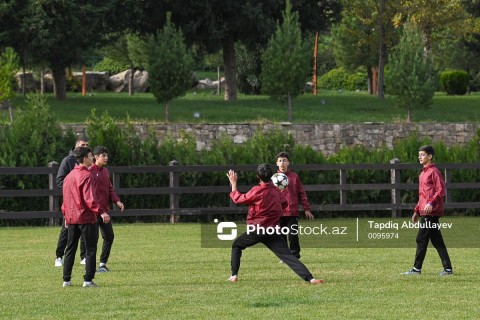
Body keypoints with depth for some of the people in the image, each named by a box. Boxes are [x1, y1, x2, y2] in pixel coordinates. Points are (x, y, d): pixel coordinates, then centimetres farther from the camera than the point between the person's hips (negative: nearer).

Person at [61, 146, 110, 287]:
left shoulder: (69, 176, 12)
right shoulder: (86, 175, -13)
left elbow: (65, 198, 17)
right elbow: (89, 198, -23)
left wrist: (66, 215, 25)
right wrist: (101, 212, -28)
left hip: (71, 218, 8)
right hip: (86, 217, -8)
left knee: (70, 249, 13)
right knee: (91, 250, -1)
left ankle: (66, 280, 13)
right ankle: (88, 280, -4)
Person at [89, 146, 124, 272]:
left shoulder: (106, 171, 13)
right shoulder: (90, 171, -11)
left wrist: (117, 201, 1)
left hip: (105, 210, 8)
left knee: (109, 236, 9)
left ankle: (103, 263, 18)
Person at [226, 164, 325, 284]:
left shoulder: (257, 191, -10)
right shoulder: (276, 191, 5)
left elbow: (238, 199, 0)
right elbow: (284, 203, 22)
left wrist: (233, 183, 12)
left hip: (256, 231, -3)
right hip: (272, 232, 3)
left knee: (236, 246, 22)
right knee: (287, 255, -5)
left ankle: (234, 275, 13)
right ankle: (310, 278, -21)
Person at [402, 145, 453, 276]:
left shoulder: (433, 171, -9)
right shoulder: (423, 173, 20)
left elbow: (441, 190, -17)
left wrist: (431, 203, -27)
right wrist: (416, 211, 24)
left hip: (430, 211, -10)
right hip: (425, 211, 10)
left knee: (421, 239, -7)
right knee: (437, 241, 8)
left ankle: (417, 268, -3)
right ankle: (448, 268, 8)